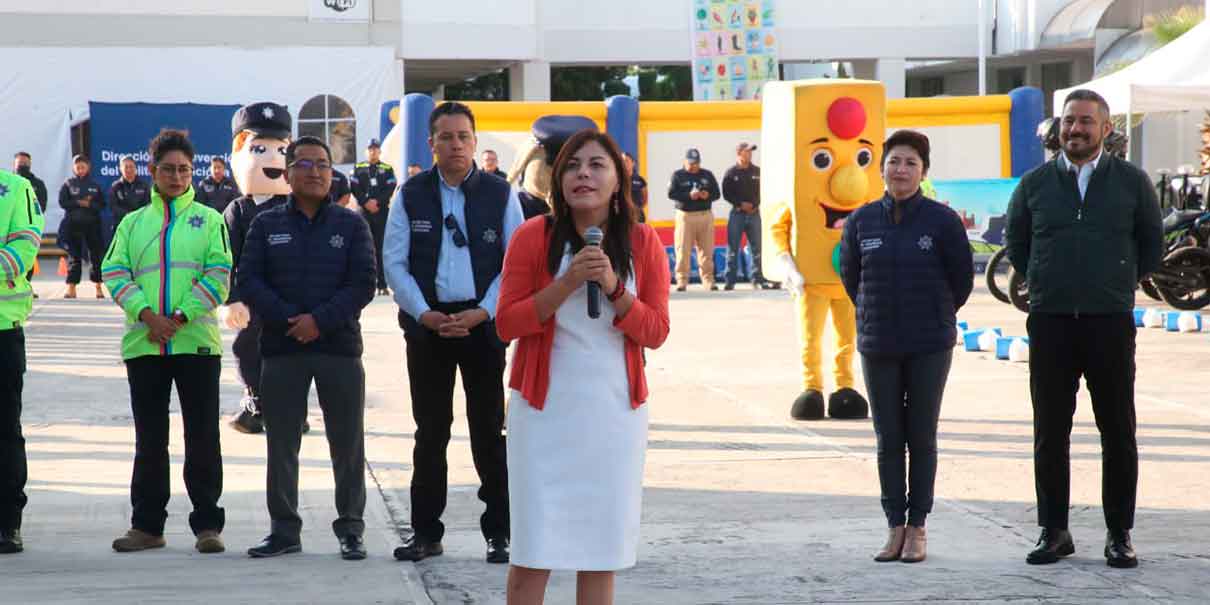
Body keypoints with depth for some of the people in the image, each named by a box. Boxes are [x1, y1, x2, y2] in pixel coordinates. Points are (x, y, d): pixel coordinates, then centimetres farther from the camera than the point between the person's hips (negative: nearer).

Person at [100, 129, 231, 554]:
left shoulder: (209, 220, 7)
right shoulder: (133, 223, 14)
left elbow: (218, 274, -3)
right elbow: (115, 272, 4)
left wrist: (180, 317, -13)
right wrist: (146, 314, -12)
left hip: (196, 342, -2)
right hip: (144, 344, 2)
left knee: (203, 437, -1)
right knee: (149, 439, 7)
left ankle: (207, 524, 5)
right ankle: (147, 525, 14)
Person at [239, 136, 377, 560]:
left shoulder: (351, 224, 6)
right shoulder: (266, 225, 9)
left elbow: (363, 283, -2)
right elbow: (249, 280, 1)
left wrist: (319, 320, -13)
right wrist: (289, 319, -12)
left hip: (339, 347, -1)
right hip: (281, 349, 1)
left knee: (347, 442, 1)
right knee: (281, 442, 4)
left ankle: (350, 530, 9)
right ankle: (284, 529, 12)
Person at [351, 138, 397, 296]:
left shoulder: (387, 169, 9)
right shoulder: (358, 168, 10)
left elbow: (390, 189, -1)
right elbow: (354, 188, 1)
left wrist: (377, 202, -14)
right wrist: (366, 202, -12)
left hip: (382, 211, 0)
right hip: (364, 212, 0)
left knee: (381, 248, -2)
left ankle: (382, 285, -1)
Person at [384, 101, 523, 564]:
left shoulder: (501, 195, 3)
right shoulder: (411, 195, 5)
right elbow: (394, 262, 2)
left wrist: (479, 314, -11)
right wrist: (425, 315, -9)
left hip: (483, 323, -1)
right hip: (427, 323, 1)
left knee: (489, 430, 2)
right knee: (430, 431, 6)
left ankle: (499, 531, 8)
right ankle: (426, 531, 13)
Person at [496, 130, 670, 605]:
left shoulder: (642, 242, 3)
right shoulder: (534, 236, -2)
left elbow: (656, 332, 1)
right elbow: (507, 324, -5)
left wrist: (614, 288, -15)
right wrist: (566, 284, -17)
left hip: (615, 411, 2)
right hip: (545, 409, -2)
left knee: (602, 547, 5)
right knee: (533, 549, -3)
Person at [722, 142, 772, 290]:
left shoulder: (757, 172, 8)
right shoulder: (731, 173, 1)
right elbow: (726, 194, -3)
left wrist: (755, 205, -10)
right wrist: (741, 204, -14)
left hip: (754, 213, 3)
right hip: (737, 213, -2)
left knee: (757, 248, 2)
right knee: (733, 249, -3)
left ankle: (758, 279, 8)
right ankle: (730, 281, -1)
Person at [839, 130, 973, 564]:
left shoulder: (942, 220, -6)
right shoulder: (861, 221, 1)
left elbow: (962, 279, 3)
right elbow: (850, 276, 15)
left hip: (929, 348, -2)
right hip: (878, 348, 2)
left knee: (922, 436, 3)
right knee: (888, 439, 5)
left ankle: (917, 528, 9)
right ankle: (895, 527, 12)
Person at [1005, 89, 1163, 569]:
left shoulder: (1132, 182, 3)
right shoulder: (1034, 184, 6)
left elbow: (1151, 246, 14)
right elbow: (1016, 243, 19)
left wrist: (1118, 285, 11)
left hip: (1110, 323, -1)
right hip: (1050, 324, 1)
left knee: (1118, 432, 1)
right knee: (1050, 433, 3)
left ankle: (1120, 535, 8)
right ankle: (1054, 532, 12)